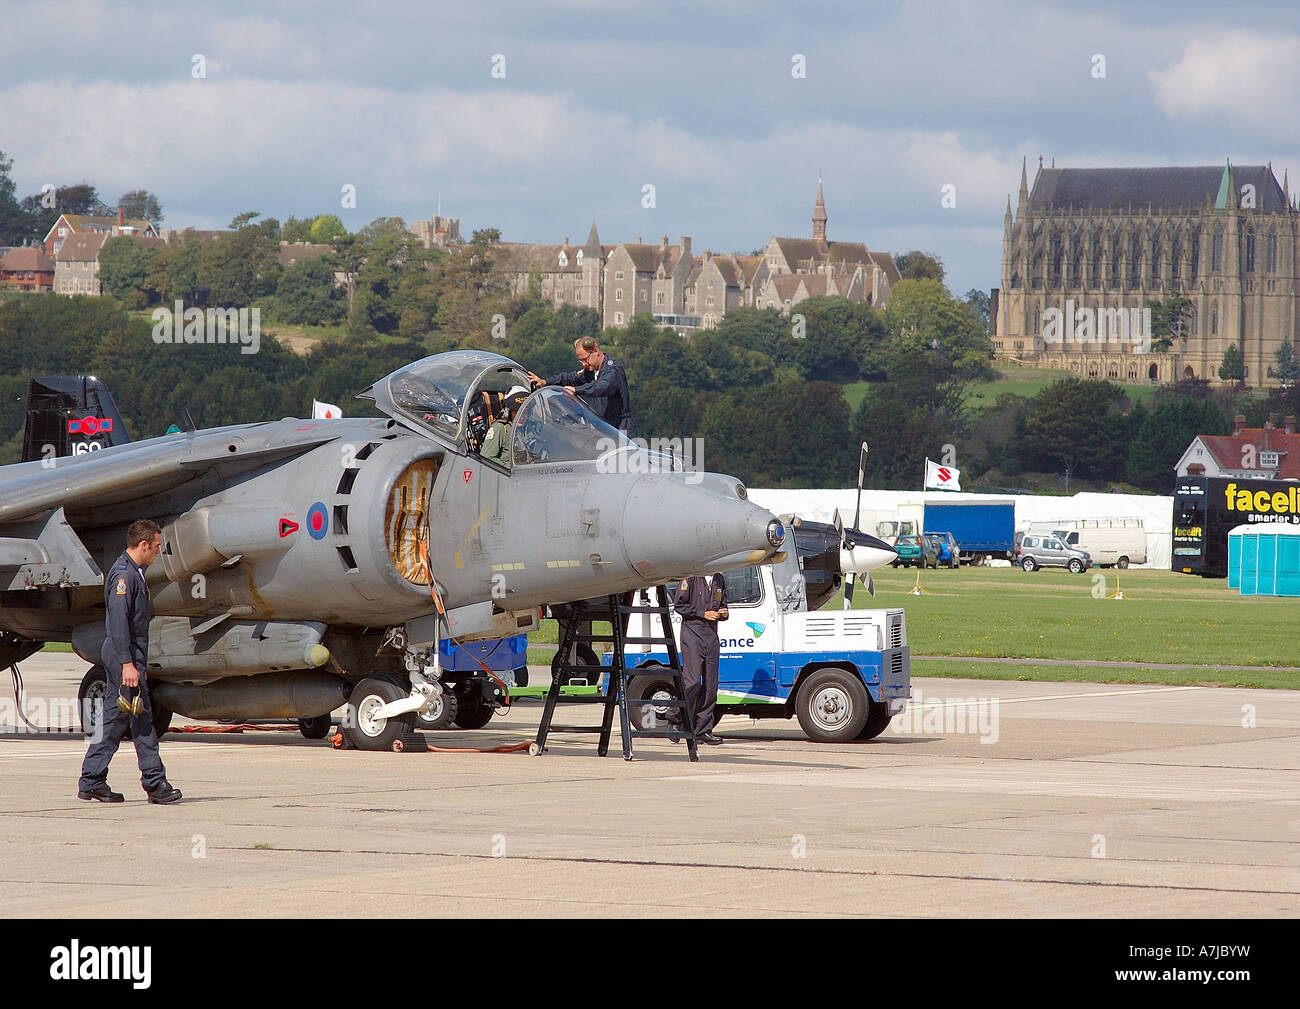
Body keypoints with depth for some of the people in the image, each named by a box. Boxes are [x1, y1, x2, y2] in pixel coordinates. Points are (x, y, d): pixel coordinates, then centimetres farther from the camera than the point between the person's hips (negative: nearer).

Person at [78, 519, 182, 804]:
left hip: (129, 657, 10)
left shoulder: (134, 573, 19)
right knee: (141, 719, -8)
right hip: (124, 655, -10)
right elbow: (118, 620, -21)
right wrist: (127, 663, -25)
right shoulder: (123, 574, -14)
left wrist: (138, 662, 25)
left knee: (113, 717, 10)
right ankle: (155, 783, -7)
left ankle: (91, 782, 11)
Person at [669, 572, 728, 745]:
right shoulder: (691, 577, -3)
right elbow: (679, 605, -7)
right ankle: (675, 720, 1)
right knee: (692, 681, -14)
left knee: (710, 684, 2)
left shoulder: (719, 580, 16)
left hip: (711, 634, 6)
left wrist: (723, 613, 4)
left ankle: (704, 729, 5)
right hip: (692, 632, -6)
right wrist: (703, 614, -13)